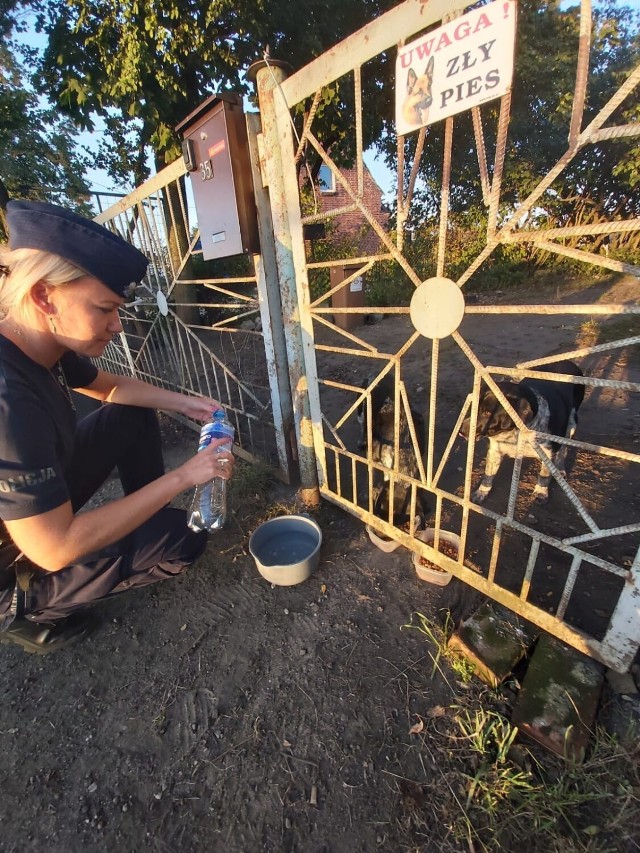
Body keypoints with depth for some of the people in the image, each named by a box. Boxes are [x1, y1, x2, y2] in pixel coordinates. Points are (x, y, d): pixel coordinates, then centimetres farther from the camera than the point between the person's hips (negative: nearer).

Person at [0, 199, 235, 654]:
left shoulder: (43, 348, -12)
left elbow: (112, 387, 8)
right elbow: (55, 548, -35)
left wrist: (184, 403, -6)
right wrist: (182, 477, -32)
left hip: (36, 499, 8)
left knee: (135, 415, 5)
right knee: (184, 537, -12)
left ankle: (148, 519, 19)